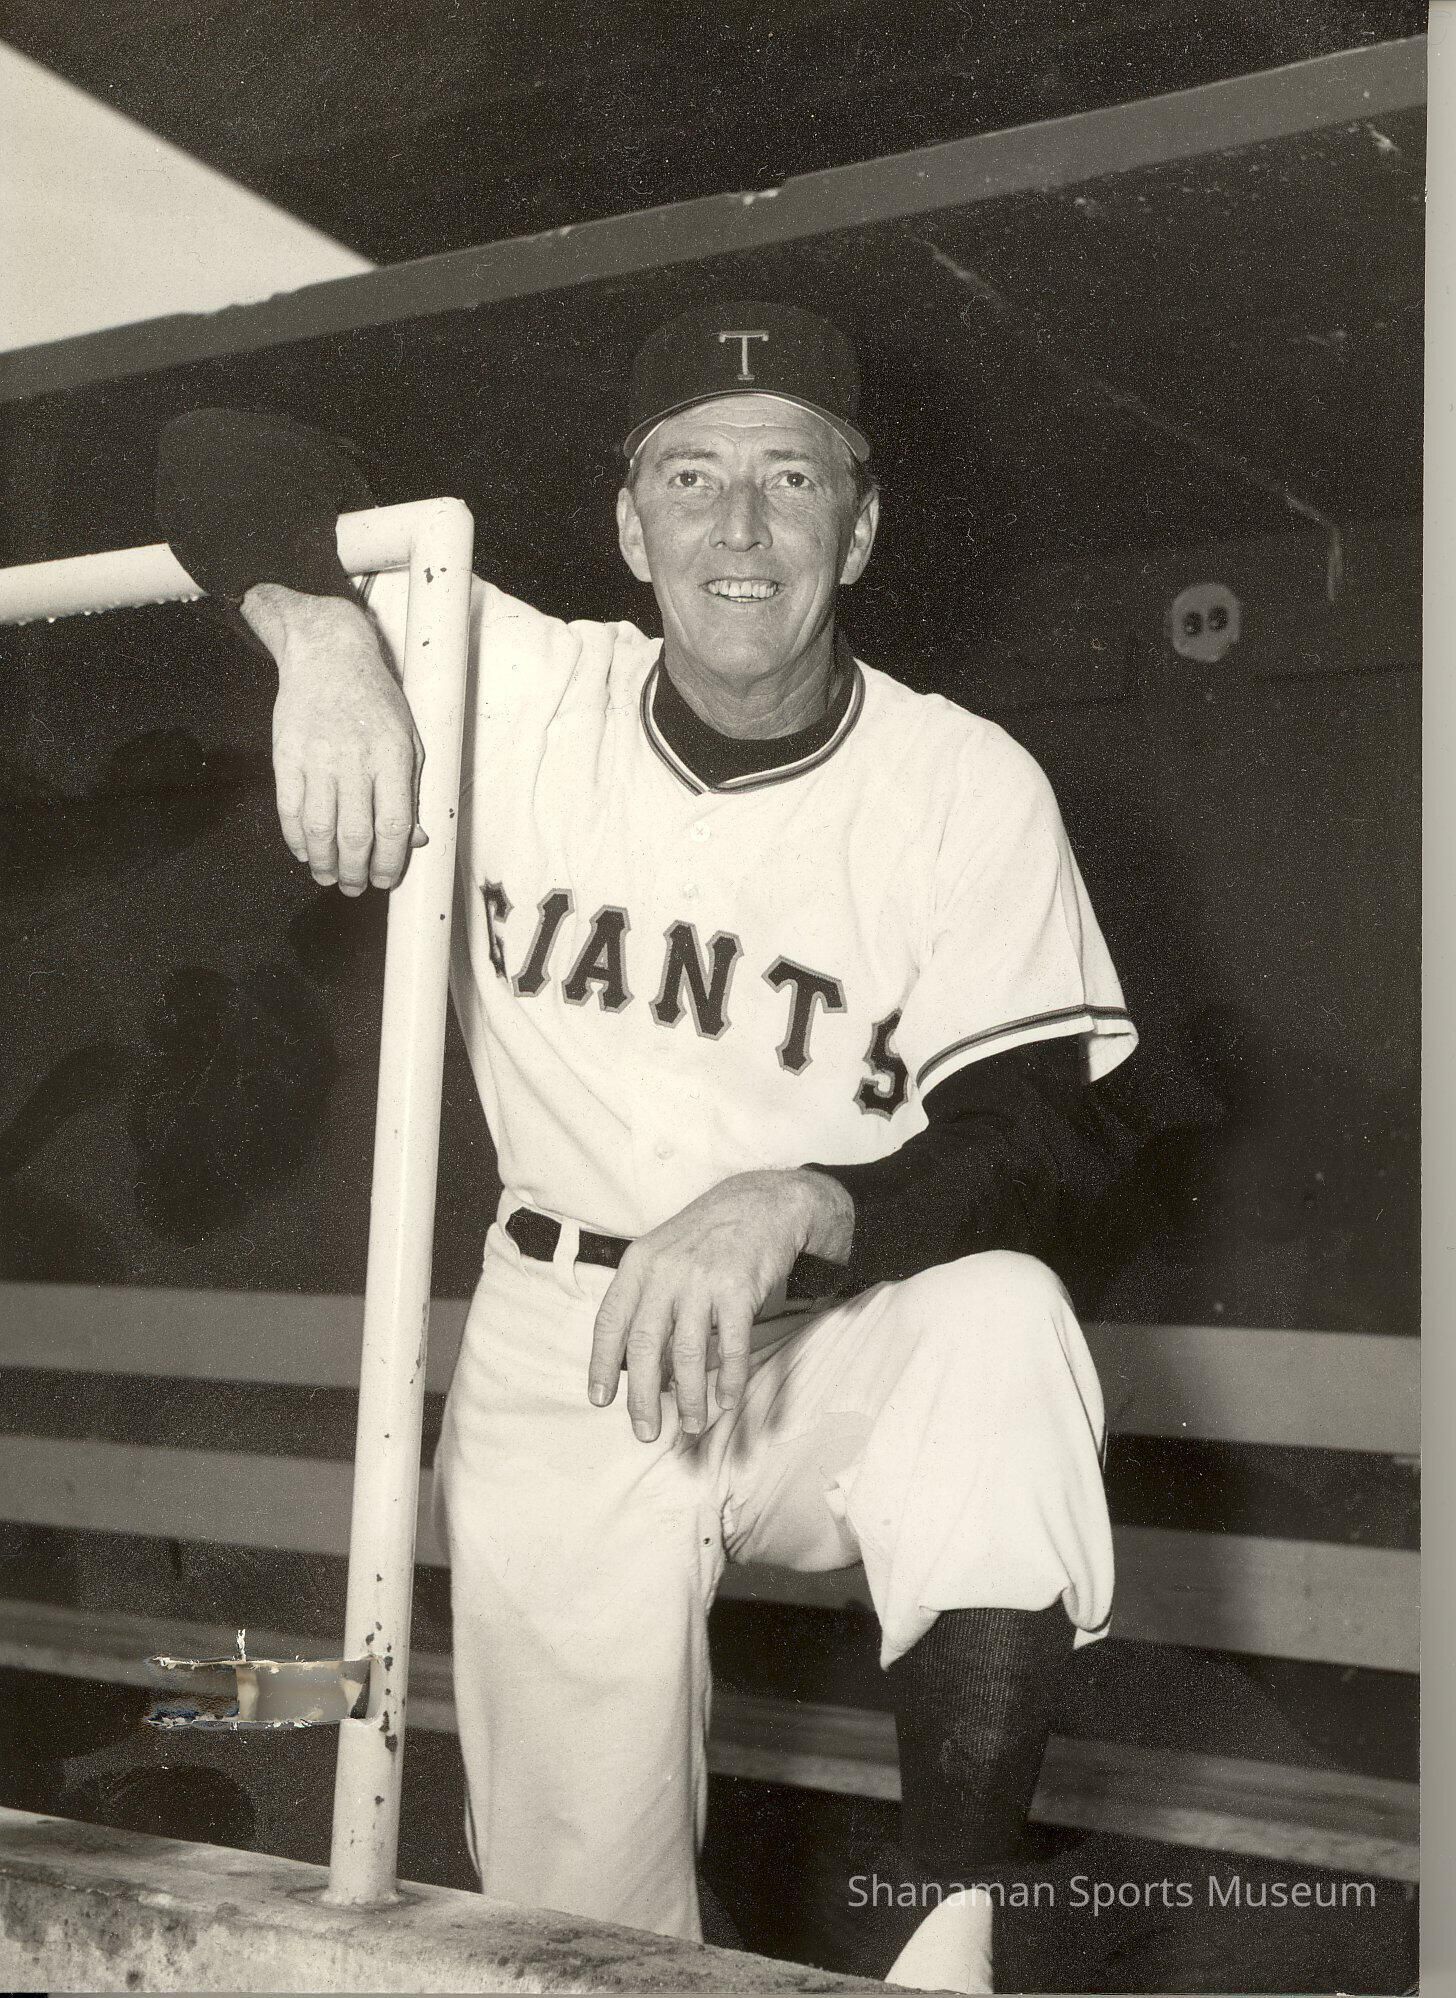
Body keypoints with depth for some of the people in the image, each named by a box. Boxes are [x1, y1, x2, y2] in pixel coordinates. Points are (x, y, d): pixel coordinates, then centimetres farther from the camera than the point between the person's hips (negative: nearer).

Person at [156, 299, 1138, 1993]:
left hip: (846, 1347, -1)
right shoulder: (522, 693, -8)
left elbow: (1040, 1139, -15)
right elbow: (223, 458, -5)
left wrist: (786, 1211, -34)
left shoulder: (968, 785, -11)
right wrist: (325, 636, -28)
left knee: (1003, 1320, -35)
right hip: (561, 1359, 1)